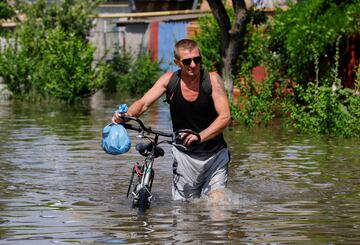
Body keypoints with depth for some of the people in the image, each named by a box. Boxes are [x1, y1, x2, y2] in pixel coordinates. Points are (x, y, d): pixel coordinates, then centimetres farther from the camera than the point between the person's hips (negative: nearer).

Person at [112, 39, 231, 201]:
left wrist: (201, 136, -34)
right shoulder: (169, 80, -5)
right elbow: (143, 103, -9)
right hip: (184, 155, 2)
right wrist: (126, 115, -32)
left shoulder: (212, 80, -11)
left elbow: (224, 117, -18)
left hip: (214, 156, -1)